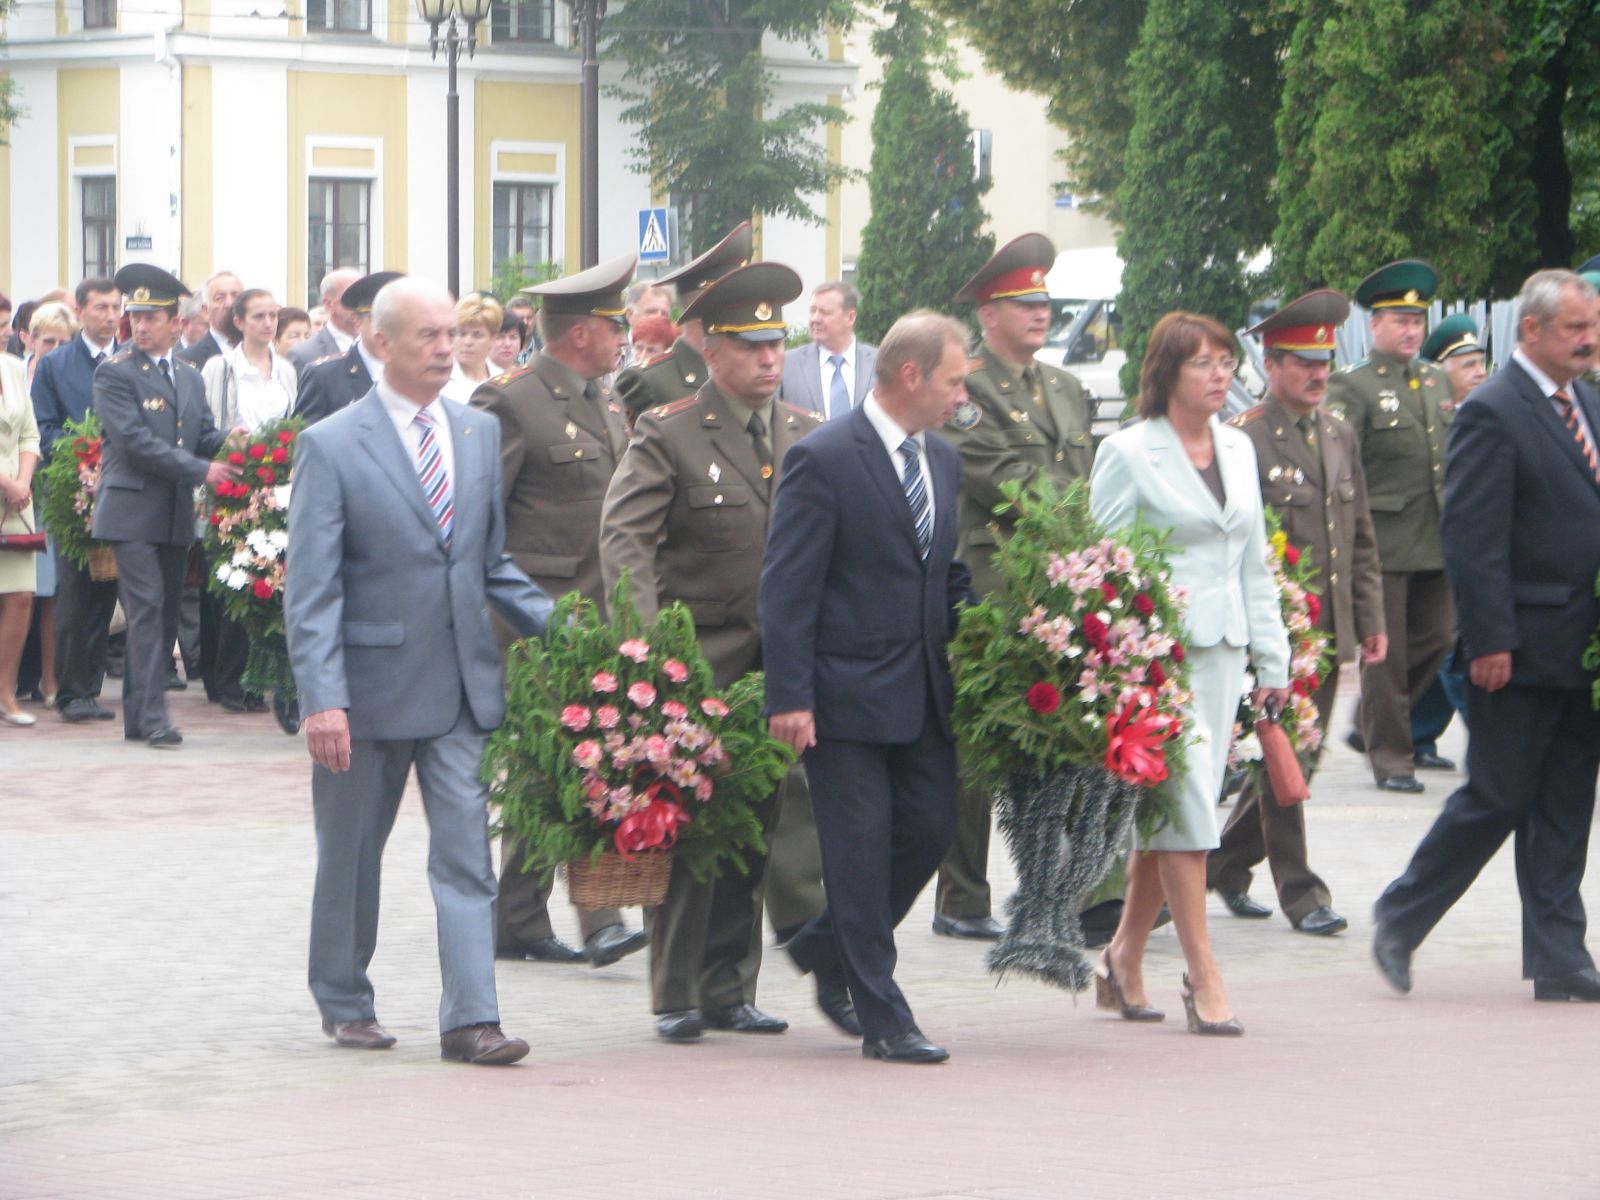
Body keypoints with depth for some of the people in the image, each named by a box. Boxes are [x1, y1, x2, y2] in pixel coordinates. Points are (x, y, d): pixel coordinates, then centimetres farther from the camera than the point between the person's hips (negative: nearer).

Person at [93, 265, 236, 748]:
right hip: (133, 512, -7)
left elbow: (203, 438, 15)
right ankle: (151, 717, -14)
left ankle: (137, 715, 14)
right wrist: (200, 470, -17)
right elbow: (135, 442, -15)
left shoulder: (189, 377, 16)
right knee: (146, 609, -12)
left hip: (176, 516, 7)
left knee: (164, 614, 8)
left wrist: (229, 442, -8)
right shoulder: (115, 373, -6)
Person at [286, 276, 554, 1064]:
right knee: (351, 852, 11)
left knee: (466, 850, -4)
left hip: (462, 682, 3)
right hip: (371, 684, -3)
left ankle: (469, 1018, -6)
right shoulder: (331, 447, -6)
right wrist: (321, 699, -19)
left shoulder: (481, 435, 9)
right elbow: (312, 589, -10)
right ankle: (344, 1001, 27)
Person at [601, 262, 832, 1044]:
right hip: (696, 658, -4)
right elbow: (624, 535, -13)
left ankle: (729, 992, 16)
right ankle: (676, 997, 3)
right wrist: (645, 636, -27)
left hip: (780, 659, 5)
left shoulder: (809, 437, 11)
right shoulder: (669, 435, -3)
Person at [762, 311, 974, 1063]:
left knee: (931, 829, 7)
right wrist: (788, 697, -17)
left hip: (924, 692, 8)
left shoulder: (942, 461, 13)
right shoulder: (824, 459, -11)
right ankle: (884, 1020, 3)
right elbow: (787, 588, -13)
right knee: (861, 850, -2)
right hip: (847, 692, -7)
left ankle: (829, 948, 29)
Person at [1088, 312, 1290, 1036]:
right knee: (1186, 800, -11)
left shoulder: (1238, 450, 14)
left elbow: (1254, 563, 17)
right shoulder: (1128, 453, -5)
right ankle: (1202, 977, -9)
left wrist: (1272, 658, 14)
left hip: (1220, 648, 6)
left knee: (1171, 809, 8)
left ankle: (1125, 955, 21)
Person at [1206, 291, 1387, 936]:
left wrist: (1371, 619, 13)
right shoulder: (1244, 440, -9)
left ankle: (1226, 864, 29)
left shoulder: (1340, 436, 14)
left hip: (1330, 633, 7)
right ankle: (1300, 893, 4)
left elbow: (1361, 538, 18)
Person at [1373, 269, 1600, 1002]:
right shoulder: (1492, 413, -12)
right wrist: (1488, 642, -19)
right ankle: (1400, 920, 15)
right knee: (1498, 798, -1)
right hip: (1522, 650, -7)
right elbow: (1471, 537, -15)